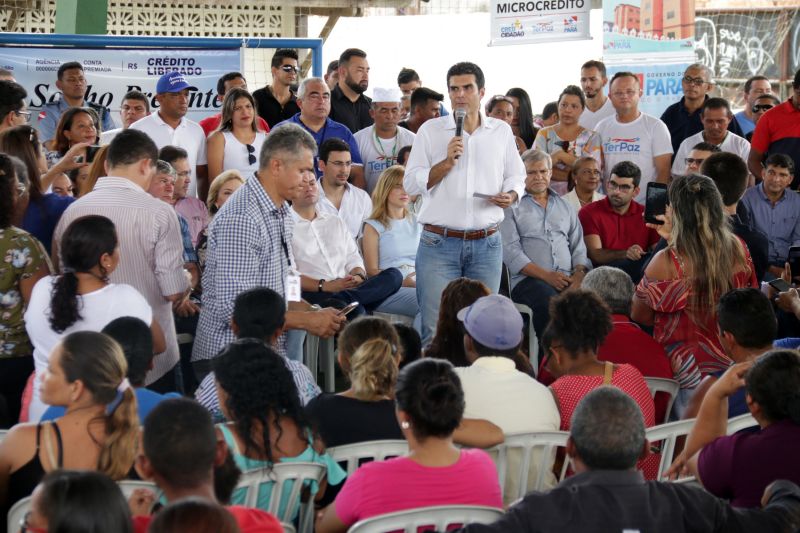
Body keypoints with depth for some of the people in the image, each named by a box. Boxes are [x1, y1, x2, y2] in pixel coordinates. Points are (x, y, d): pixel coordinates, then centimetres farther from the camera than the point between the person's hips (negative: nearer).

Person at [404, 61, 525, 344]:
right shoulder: (431, 130, 4)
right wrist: (447, 162, -13)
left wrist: (511, 195, -5)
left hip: (486, 245, 2)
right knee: (436, 328, -8)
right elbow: (411, 183, -1)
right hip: (439, 243, -2)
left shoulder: (501, 131, 11)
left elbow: (516, 176, 17)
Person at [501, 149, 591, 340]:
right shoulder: (512, 208, 11)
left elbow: (578, 247, 21)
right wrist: (546, 276, -12)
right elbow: (511, 252, -2)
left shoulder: (565, 206, 27)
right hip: (529, 279, -4)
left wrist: (579, 275, -2)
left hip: (567, 279, 4)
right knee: (549, 302, -38)